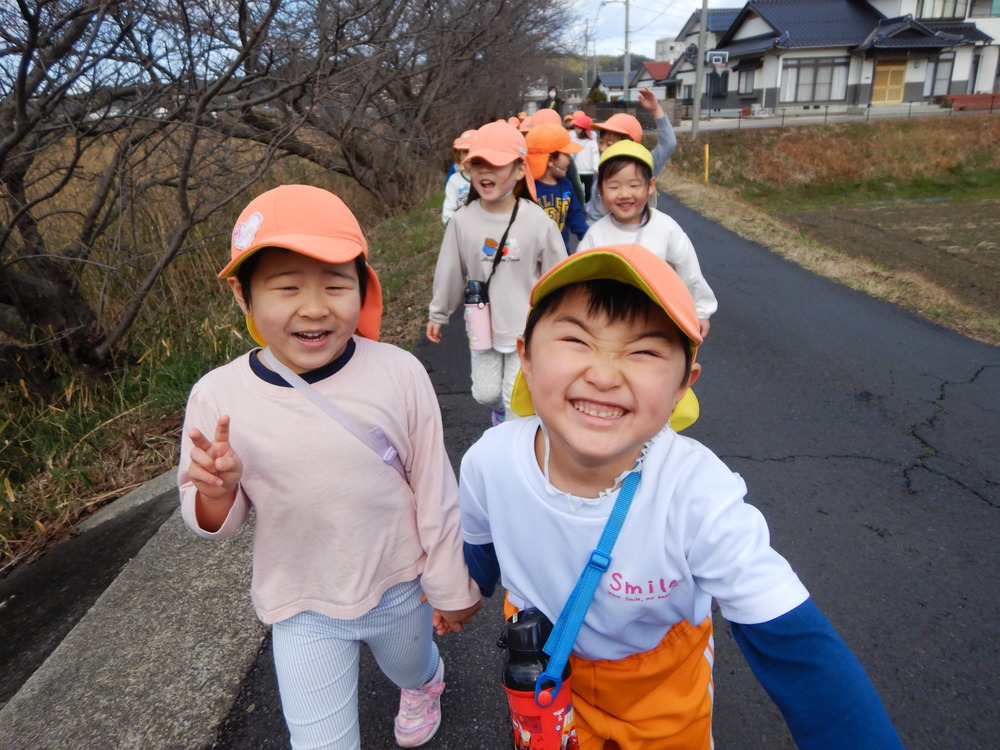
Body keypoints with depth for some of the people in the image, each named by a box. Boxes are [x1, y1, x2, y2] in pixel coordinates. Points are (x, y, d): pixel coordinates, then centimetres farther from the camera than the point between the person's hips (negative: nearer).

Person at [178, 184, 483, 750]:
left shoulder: (398, 373, -22)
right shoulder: (218, 397, -18)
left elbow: (434, 490, -10)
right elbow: (214, 526, -5)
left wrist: (451, 586, 0)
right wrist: (217, 491, -28)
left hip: (401, 587, 1)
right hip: (303, 608, 0)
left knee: (410, 666, 30)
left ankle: (424, 684, 66)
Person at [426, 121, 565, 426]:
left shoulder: (538, 221, -15)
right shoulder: (462, 221, -9)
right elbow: (450, 273, 3)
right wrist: (438, 314, 12)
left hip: (526, 329, -3)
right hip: (482, 327, 3)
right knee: (485, 393, 16)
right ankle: (501, 410, 51)